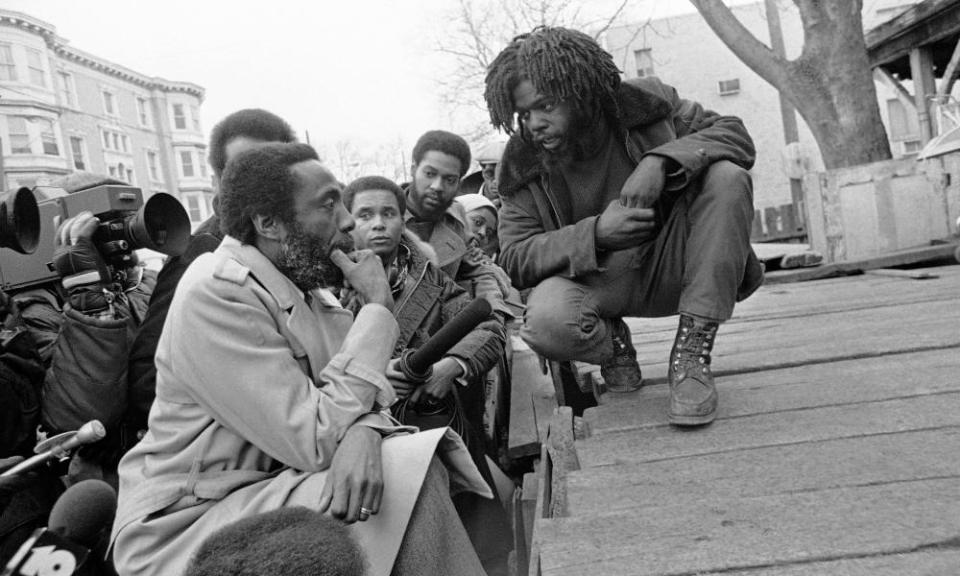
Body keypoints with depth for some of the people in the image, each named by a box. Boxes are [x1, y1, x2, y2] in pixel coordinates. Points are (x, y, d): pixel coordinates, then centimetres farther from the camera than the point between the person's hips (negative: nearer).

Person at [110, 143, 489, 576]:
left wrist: (362, 433, -28)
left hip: (274, 481, 8)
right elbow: (317, 442, -26)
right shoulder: (215, 296, -22)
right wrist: (377, 308, -20)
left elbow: (342, 403, -2)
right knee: (409, 485, -22)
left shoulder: (304, 284, 4)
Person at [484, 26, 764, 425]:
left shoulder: (646, 102, -8)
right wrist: (596, 233, -26)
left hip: (671, 267, 2)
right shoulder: (523, 166, -7)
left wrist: (659, 161, -30)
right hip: (595, 283, -1)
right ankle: (612, 341, 5)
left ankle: (692, 353, -21)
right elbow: (514, 260, -11)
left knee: (727, 177, -25)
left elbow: (735, 133, -10)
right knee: (546, 321, -35)